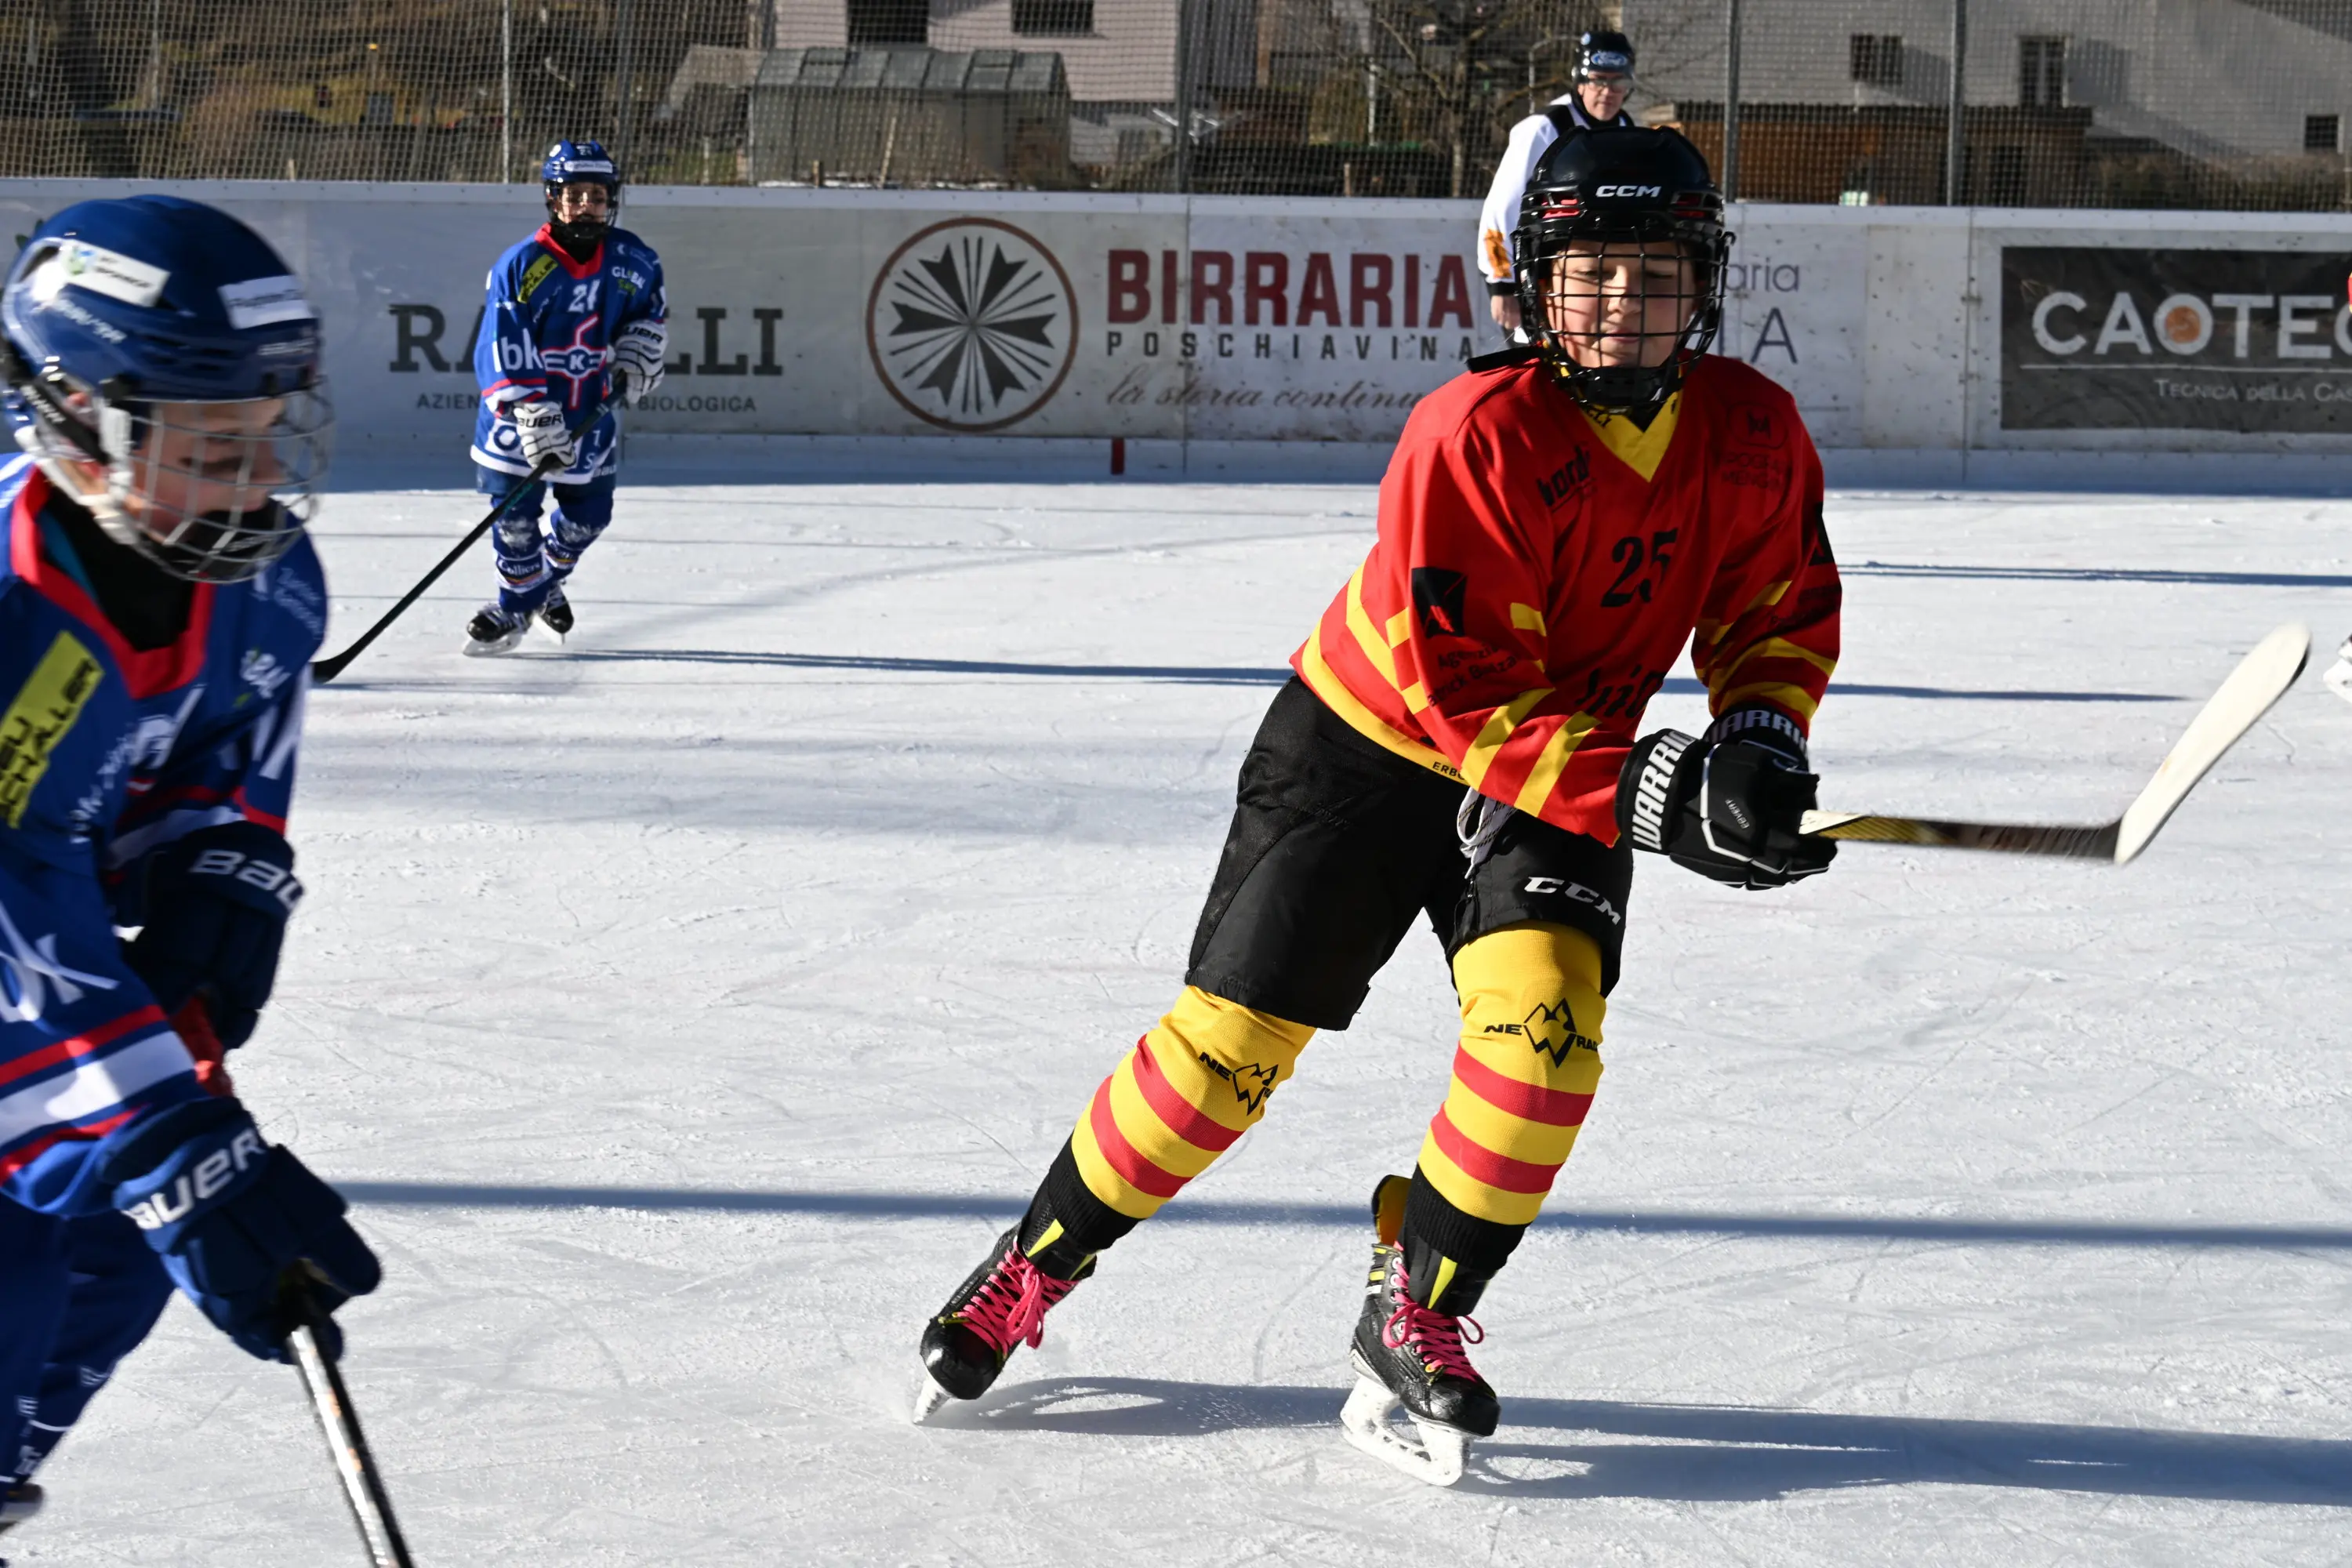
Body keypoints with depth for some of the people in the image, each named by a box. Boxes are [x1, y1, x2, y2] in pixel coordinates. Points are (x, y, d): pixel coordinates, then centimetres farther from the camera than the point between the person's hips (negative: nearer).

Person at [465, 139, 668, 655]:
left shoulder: (631, 259, -4)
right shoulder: (521, 267, -20)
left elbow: (653, 305, 19)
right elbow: (504, 354, -22)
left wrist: (641, 348, 3)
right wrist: (534, 418, -29)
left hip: (589, 411, 4)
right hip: (521, 412, -4)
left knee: (588, 511, 10)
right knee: (516, 512, -3)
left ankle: (548, 579, 38)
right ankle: (516, 604, 18)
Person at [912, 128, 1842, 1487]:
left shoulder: (1755, 435, -12)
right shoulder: (1476, 432, -29)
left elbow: (1782, 614, 4)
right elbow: (1466, 689, -31)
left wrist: (1760, 738, -17)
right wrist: (1649, 795, -37)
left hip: (1569, 764, 4)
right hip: (1367, 745, -3)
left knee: (1544, 1012, -21)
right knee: (1231, 1039, -1)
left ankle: (1417, 1318, -3)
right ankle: (1039, 1263, 21)